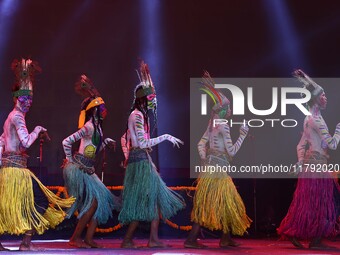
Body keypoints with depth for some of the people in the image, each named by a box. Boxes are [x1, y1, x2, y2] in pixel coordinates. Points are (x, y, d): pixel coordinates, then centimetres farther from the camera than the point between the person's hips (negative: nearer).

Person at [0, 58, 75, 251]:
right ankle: (27, 242, -9)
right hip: (16, 166, -10)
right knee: (35, 200, -7)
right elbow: (26, 142, -19)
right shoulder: (17, 117, -11)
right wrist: (37, 130, -5)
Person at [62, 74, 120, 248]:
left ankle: (88, 239, 4)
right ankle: (75, 238, -8)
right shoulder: (88, 127, -17)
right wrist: (70, 160, -11)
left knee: (101, 200, 5)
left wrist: (107, 142, 8)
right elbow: (66, 142, -20)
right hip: (78, 168, -9)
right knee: (93, 201, -12)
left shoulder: (97, 127, 12)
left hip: (87, 170, 9)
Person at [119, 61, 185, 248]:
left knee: (157, 199, 7)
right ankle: (127, 240, -2)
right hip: (140, 161, -10)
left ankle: (154, 239, 5)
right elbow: (142, 143, -21)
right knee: (142, 204, -7)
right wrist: (165, 137, -17)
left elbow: (124, 138, 23)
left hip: (143, 161, 10)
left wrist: (128, 158, 22)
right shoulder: (137, 115, -14)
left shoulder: (139, 115, 16)